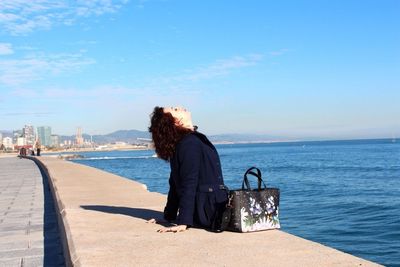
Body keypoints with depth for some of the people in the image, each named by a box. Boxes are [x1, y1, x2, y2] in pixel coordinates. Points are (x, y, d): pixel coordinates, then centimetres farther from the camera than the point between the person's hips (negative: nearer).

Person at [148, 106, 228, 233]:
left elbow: (176, 184, 16)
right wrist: (183, 222, -23)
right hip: (212, 212, -10)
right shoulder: (190, 143, -16)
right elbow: (188, 185, -21)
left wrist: (169, 217, 20)